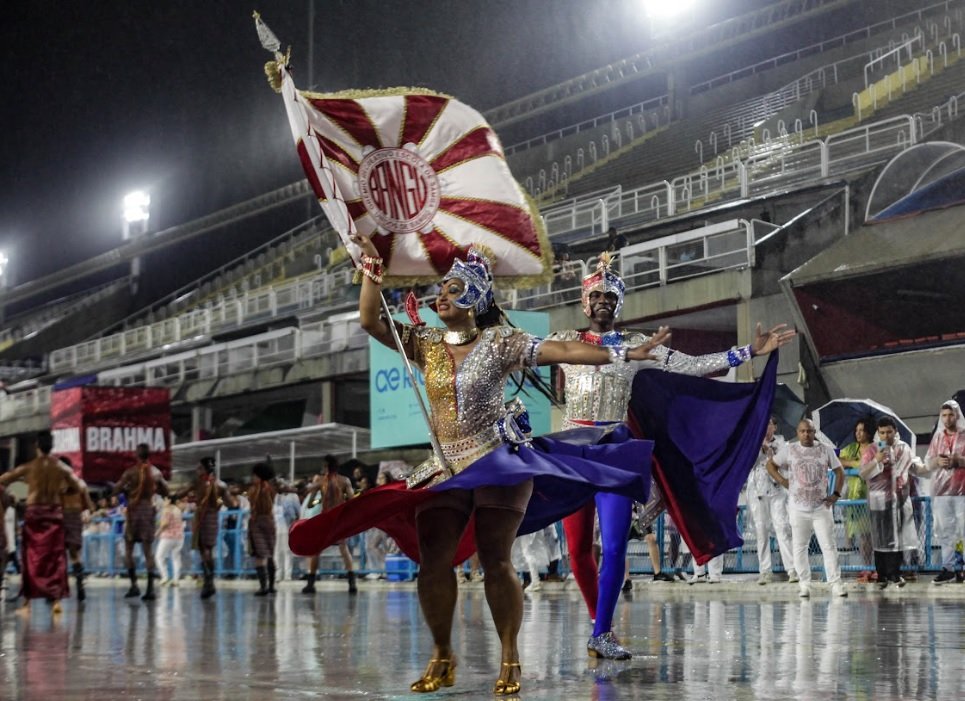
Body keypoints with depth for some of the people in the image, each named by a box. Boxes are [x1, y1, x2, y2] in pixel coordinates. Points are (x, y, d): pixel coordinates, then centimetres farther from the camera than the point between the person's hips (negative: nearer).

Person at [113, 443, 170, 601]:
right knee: (148, 550, 4)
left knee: (128, 548, 8)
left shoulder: (131, 472, -7)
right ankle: (150, 589, -3)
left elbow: (116, 490, -6)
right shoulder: (156, 473, 3)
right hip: (149, 510, 3)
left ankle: (134, 585, -1)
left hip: (134, 510, -3)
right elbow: (165, 492, 13)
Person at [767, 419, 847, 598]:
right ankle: (804, 584, 11)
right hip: (798, 508, 0)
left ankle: (835, 583, -1)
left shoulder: (826, 450, 3)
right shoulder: (789, 449, 2)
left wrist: (836, 494, 2)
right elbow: (771, 465, 12)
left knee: (829, 546, -4)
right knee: (799, 547, 3)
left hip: (821, 507, 0)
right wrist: (783, 482, -1)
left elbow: (839, 471, 12)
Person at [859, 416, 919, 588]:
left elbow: (915, 467, 15)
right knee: (881, 539, 0)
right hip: (880, 500, -2)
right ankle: (882, 575, 6)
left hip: (900, 499, 2)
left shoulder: (904, 448, 5)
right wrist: (876, 460, -23)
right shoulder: (873, 450, -4)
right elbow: (863, 474, -9)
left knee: (898, 537, 5)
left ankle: (895, 573, 15)